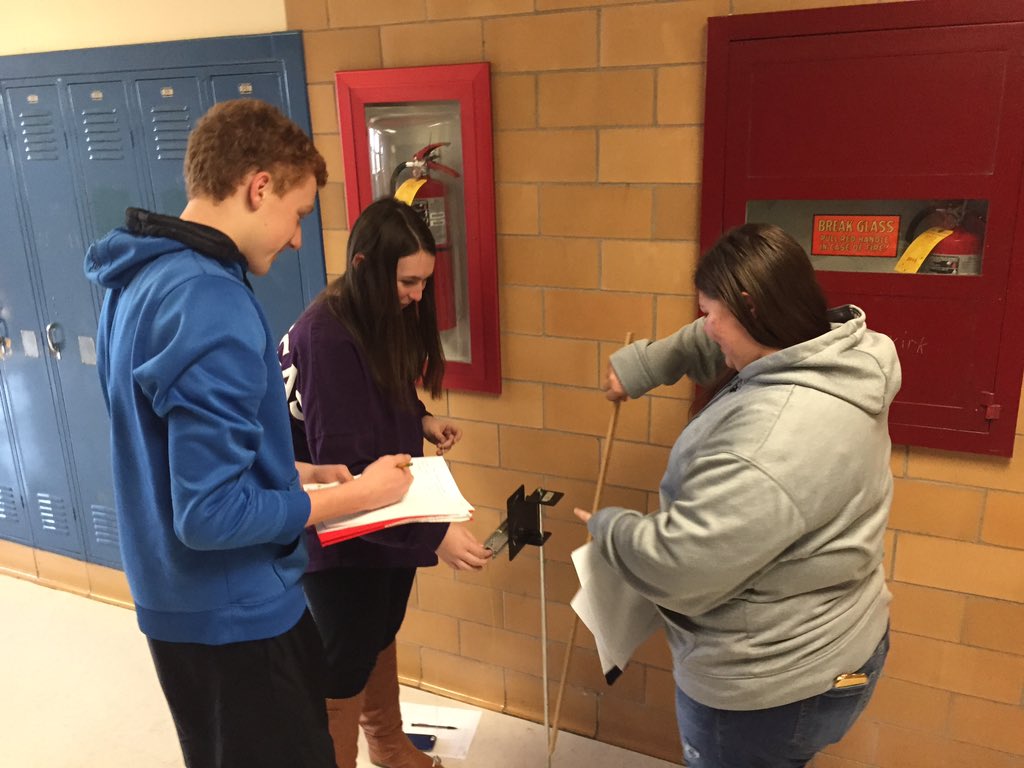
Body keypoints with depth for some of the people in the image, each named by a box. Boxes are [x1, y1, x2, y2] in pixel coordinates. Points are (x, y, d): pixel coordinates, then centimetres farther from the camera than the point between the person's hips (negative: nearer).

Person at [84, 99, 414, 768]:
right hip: (236, 612, -9)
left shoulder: (138, 280, 4)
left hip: (175, 600, 9)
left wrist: (296, 473, 9)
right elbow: (212, 513, -28)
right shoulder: (211, 303, -27)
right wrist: (358, 495, -18)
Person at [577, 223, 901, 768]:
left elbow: (677, 565, -30)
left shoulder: (772, 440, -36)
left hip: (770, 687, -9)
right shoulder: (831, 354, -5)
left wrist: (606, 527, -12)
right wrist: (644, 365, 4)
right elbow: (722, 343, 14)